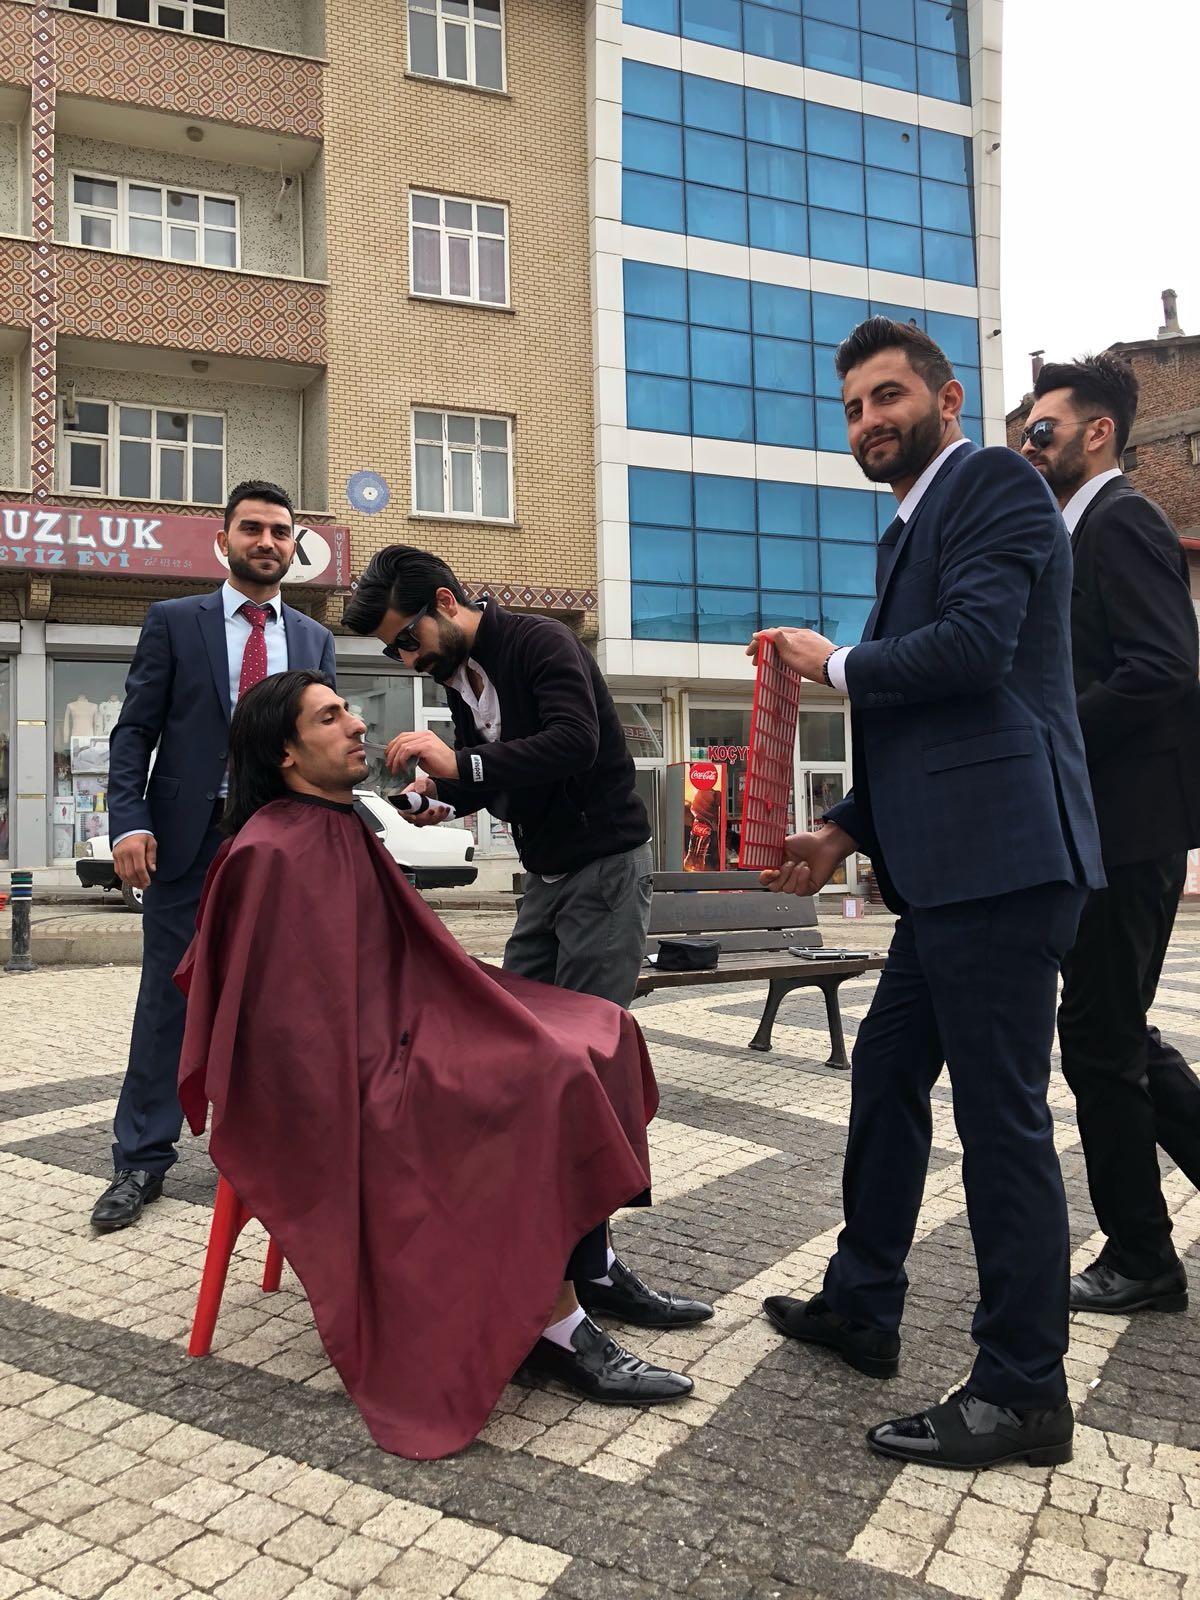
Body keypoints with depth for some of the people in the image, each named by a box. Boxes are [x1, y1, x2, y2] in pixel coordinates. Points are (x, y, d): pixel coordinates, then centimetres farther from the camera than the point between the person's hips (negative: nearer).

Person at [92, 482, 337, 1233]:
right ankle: (142, 1160, 13)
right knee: (168, 999, 3)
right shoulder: (172, 621, 4)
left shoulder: (315, 639, 12)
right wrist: (131, 821, -12)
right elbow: (134, 730, 1)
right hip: (188, 836, -2)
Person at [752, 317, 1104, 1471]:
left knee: (1001, 1117, -2)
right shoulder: (911, 530, 22)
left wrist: (834, 663, -5)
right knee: (885, 1077, 18)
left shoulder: (995, 483, -4)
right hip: (948, 868, 10)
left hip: (1001, 858, -10)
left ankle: (1022, 1392, 13)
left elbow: (975, 644, -20)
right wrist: (849, 831, 13)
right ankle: (860, 1308, 35)